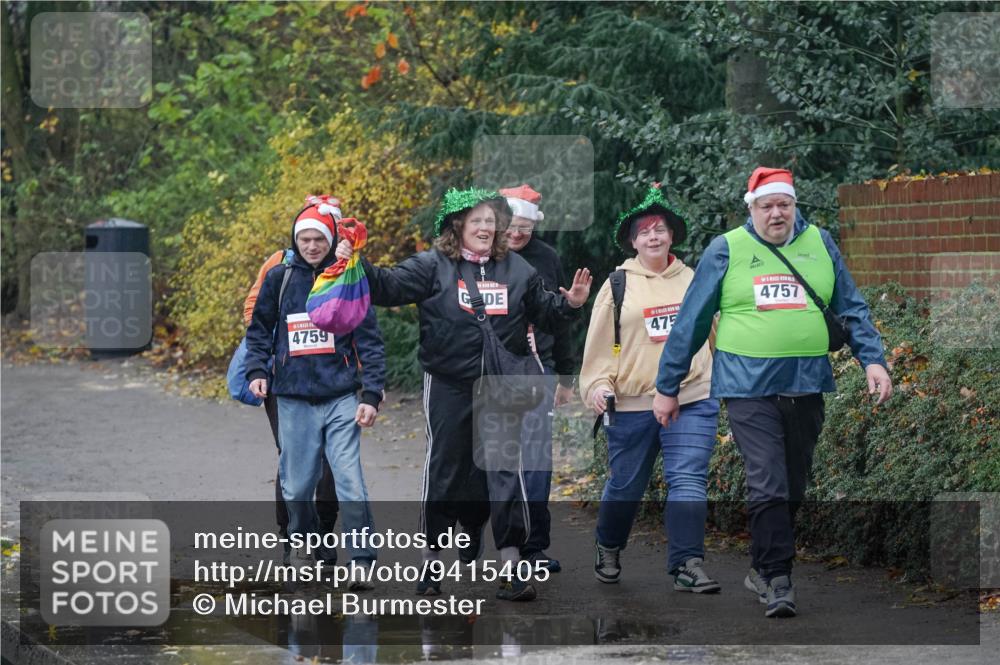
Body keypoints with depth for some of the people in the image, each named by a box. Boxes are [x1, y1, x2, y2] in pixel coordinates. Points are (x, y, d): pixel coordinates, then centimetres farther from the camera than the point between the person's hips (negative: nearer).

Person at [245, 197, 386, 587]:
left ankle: (361, 562, -8)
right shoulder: (279, 278, 6)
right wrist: (257, 369, 0)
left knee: (350, 481, -11)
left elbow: (369, 340, 1)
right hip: (294, 399, 2)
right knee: (297, 486, 7)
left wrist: (371, 395, -6)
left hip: (341, 398, -2)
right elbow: (259, 329, 16)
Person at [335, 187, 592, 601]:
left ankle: (510, 568, 2)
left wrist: (570, 303, 3)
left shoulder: (516, 269, 10)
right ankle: (431, 563, 19)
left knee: (507, 471, -1)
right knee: (444, 472, 6)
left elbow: (544, 311, 21)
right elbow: (389, 286, -9)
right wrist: (357, 266, -24)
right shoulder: (433, 266, 0)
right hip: (449, 388, -2)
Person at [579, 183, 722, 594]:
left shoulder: (693, 280, 10)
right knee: (625, 485, 11)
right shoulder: (618, 284, 4)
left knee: (688, 481, -11)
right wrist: (598, 384, -8)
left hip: (692, 401, 1)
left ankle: (687, 565, -13)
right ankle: (608, 549, 35)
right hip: (631, 405, -1)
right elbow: (599, 342, 3)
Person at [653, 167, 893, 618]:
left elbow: (852, 309, 15)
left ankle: (762, 568, 26)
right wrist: (667, 386, 6)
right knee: (768, 486, -12)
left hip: (806, 385, 4)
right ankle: (778, 580, -6)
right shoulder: (726, 250, 2)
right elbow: (691, 322, 6)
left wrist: (872, 359, 1)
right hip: (749, 386, -3)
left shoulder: (820, 244, 10)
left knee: (793, 488, 11)